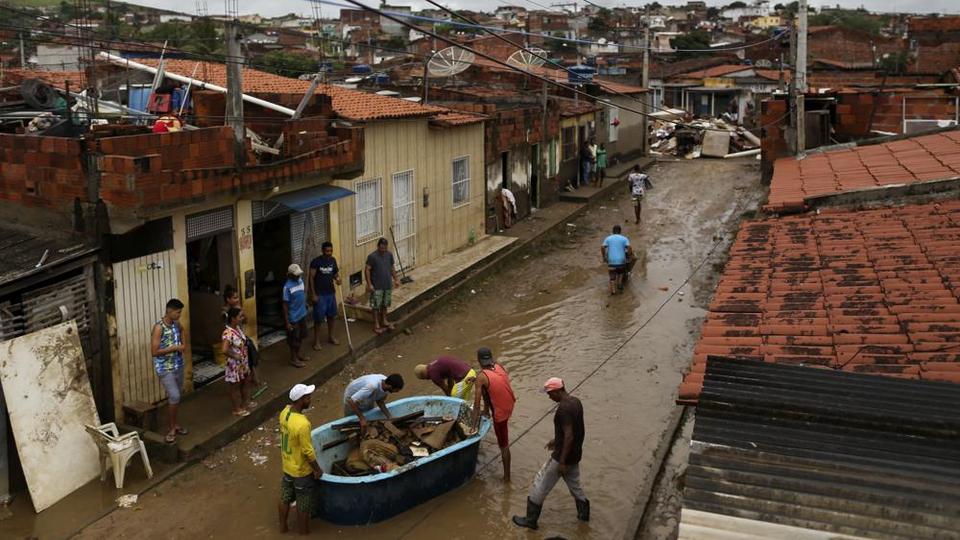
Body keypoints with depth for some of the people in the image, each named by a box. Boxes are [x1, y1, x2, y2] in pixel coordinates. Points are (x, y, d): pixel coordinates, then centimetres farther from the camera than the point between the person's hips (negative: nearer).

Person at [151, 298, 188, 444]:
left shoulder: (176, 323, 2)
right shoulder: (159, 327, -20)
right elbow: (154, 352, -22)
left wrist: (182, 344, 11)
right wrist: (174, 348, -20)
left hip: (178, 365, 7)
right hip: (165, 368, -7)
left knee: (174, 397, 15)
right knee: (174, 396, -14)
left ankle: (173, 424, 28)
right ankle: (171, 428, -1)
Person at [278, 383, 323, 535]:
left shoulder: (285, 412, -10)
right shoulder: (302, 424, -35)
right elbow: (308, 452, -26)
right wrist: (317, 469, -11)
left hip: (287, 466, 8)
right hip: (302, 471, -8)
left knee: (285, 499, 26)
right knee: (303, 506, 13)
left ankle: (283, 527, 45)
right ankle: (304, 533, 30)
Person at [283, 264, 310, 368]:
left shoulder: (300, 280, -1)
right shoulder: (287, 287, -23)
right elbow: (285, 305, -20)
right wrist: (287, 322, -20)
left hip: (302, 314, 8)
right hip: (293, 317, -8)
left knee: (300, 337, 20)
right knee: (294, 339, 6)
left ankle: (297, 355, 37)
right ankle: (293, 359, 21)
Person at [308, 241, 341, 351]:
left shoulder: (333, 260, 3)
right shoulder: (316, 261, -15)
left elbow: (336, 273, 15)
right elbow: (311, 278, -13)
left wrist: (337, 279, -10)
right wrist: (313, 294, -16)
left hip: (331, 293, 6)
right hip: (319, 294, -6)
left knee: (332, 316, 14)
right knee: (318, 318, 0)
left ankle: (330, 336, 31)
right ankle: (316, 341, 10)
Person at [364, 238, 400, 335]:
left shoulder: (389, 255, 1)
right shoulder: (372, 256, -16)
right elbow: (367, 270, -14)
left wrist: (395, 279, 13)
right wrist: (369, 284, -18)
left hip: (388, 285, 5)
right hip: (376, 286, -5)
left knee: (385, 305, 16)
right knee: (376, 306, 1)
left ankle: (384, 321, 31)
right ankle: (376, 325, 8)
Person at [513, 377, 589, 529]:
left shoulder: (563, 409, -26)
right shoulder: (576, 402, 3)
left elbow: (569, 436, -27)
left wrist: (562, 462, -22)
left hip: (563, 456, -9)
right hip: (575, 454, 9)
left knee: (540, 485, 4)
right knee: (574, 484, 25)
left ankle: (531, 520, 14)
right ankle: (584, 513, 36)